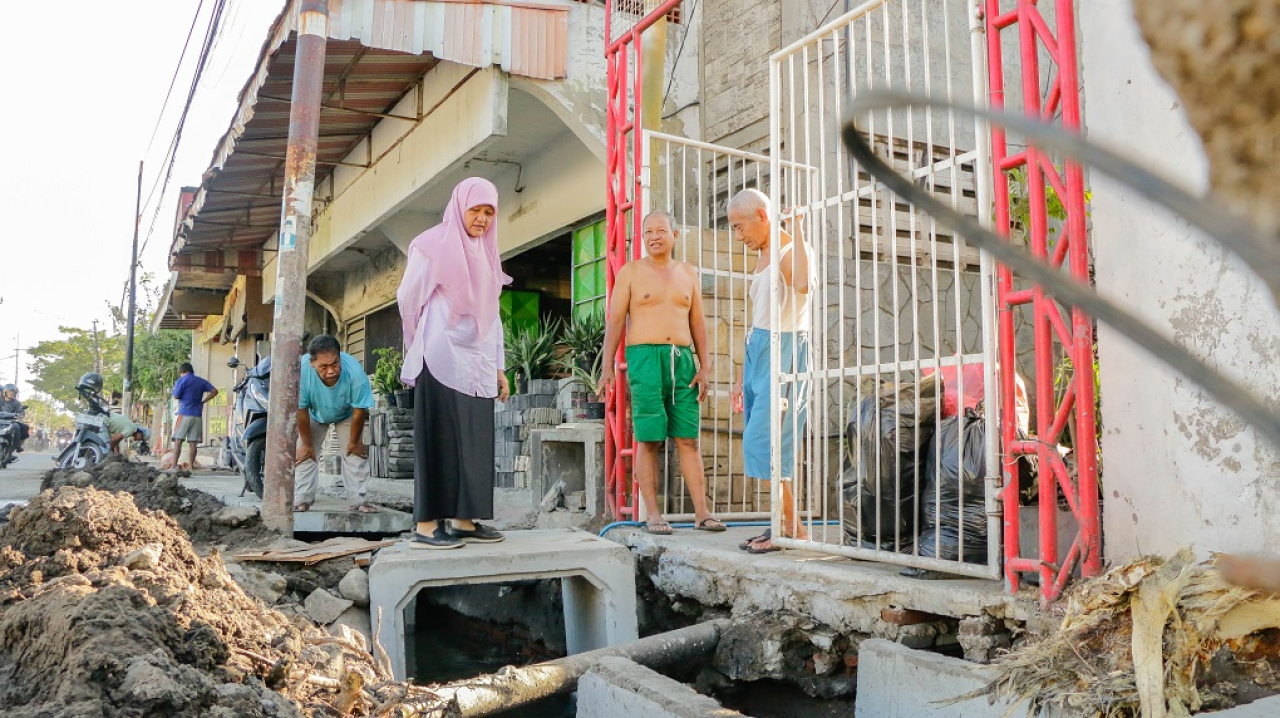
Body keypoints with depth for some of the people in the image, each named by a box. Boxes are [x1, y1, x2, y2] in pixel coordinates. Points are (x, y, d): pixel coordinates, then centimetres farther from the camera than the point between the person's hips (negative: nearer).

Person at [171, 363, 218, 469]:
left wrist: (175, 387, 16)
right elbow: (214, 391, 9)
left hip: (184, 414, -4)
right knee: (193, 442, 3)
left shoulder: (182, 380, -1)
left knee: (178, 440, -3)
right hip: (197, 415, 4)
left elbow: (176, 396, -3)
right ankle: (190, 465, 1)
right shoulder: (201, 381, 13)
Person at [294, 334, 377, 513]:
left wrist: (354, 442, -14)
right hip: (313, 414, 1)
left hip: (346, 414, 0)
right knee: (304, 453, -9)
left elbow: (359, 411, -26)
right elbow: (300, 411, -25)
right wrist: (307, 444, -15)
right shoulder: (301, 370, -40)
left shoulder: (355, 371, -41)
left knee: (356, 453, -9)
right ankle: (302, 499, 0)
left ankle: (358, 500, -2)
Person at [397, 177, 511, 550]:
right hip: (442, 361, -6)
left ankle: (464, 520, 10)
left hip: (477, 364, 6)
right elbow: (408, 299, 1)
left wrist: (498, 367, 13)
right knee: (439, 440, -7)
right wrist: (425, 345, 13)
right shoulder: (433, 245, -2)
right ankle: (426, 524, -2)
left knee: (474, 441, 4)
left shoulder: (486, 254, 18)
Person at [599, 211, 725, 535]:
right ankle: (653, 515, 1)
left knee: (688, 439, 0)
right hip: (644, 358, -3)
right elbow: (615, 321, 3)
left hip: (682, 359, 3)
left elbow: (698, 323, 15)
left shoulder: (688, 273, 16)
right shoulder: (630, 272, 7)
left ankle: (702, 513, 1)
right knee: (649, 440, -4)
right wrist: (607, 366, -6)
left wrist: (704, 366, 7)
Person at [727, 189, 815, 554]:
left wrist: (797, 230, -24)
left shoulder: (791, 250, -9)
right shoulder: (763, 257, 19)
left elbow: (804, 284, -35)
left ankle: (792, 527, -3)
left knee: (760, 443, -13)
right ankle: (783, 525, 12)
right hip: (757, 351, 9)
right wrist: (742, 375, 23)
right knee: (762, 447, 6)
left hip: (784, 353, -9)